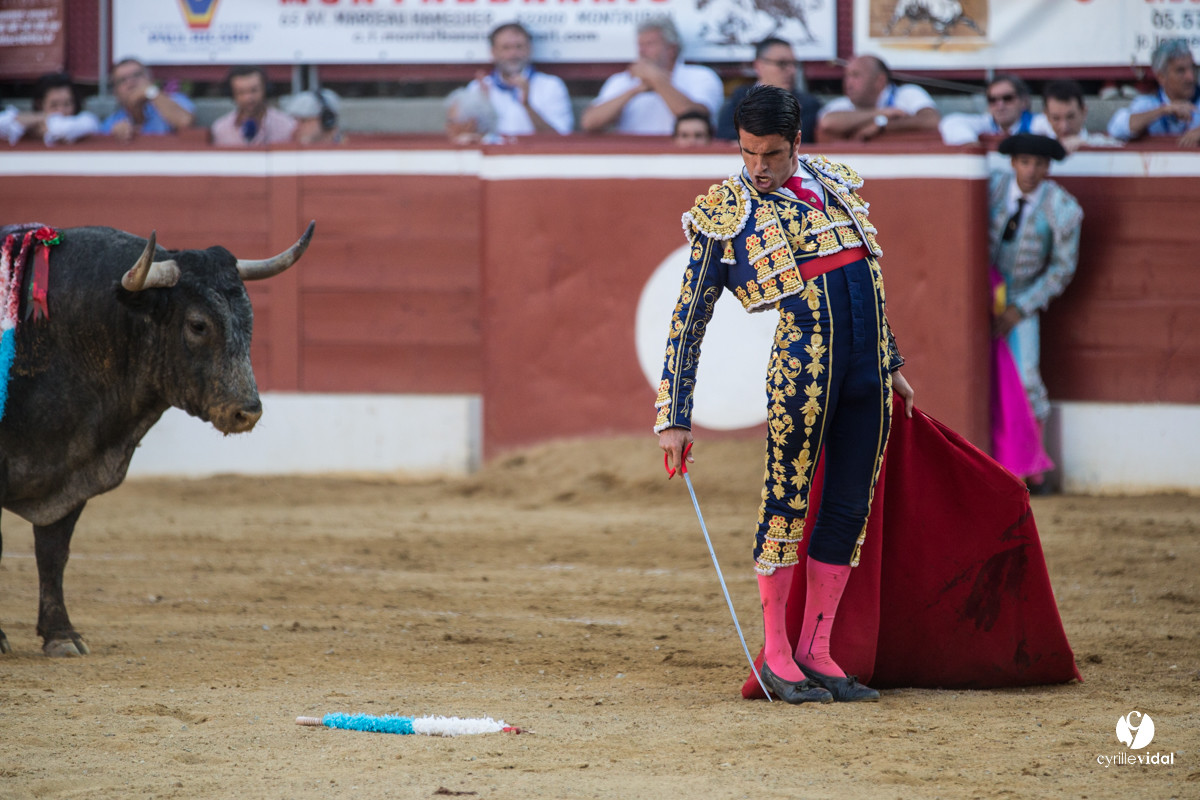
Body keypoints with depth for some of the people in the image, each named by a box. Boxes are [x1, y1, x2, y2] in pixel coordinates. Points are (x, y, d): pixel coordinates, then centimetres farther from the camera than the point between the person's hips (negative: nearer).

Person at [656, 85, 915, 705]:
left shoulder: (832, 182, 16)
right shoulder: (725, 212, 2)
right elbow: (688, 321, 2)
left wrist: (891, 365, 26)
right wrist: (674, 416, -2)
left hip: (868, 364, 5)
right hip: (803, 352, -5)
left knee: (851, 506, 6)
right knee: (788, 496, -4)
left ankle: (815, 650, 13)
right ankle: (776, 653, 6)